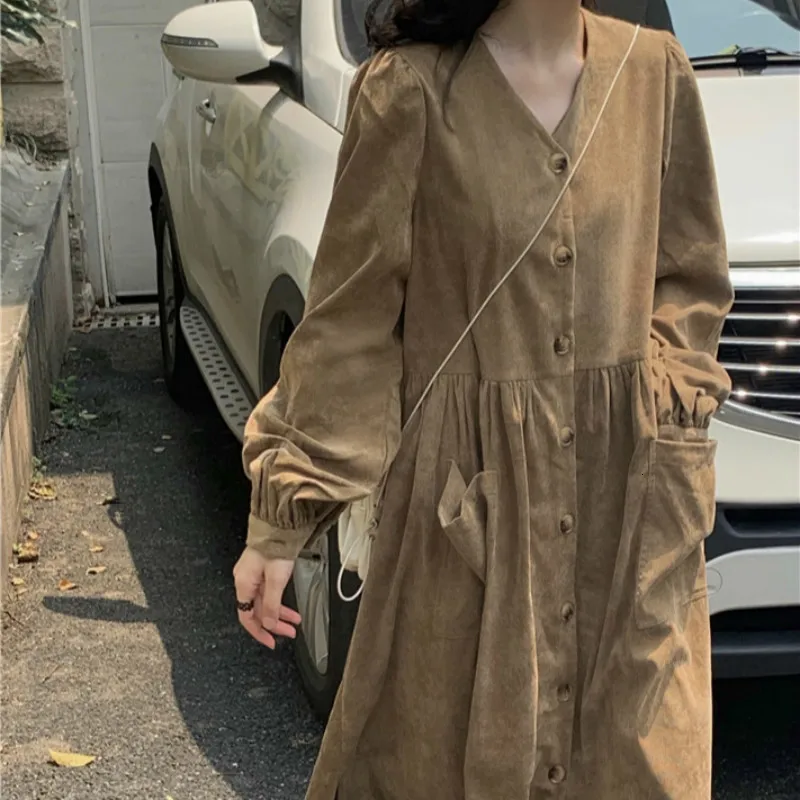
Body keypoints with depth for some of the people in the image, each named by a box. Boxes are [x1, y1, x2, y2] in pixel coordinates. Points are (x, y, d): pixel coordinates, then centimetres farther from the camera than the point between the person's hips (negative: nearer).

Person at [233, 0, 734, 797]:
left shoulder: (654, 71, 1)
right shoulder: (410, 89, -11)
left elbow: (688, 278, 12)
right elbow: (348, 319, -7)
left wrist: (665, 393, -4)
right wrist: (282, 517, -8)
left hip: (626, 489, 4)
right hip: (468, 491, -3)